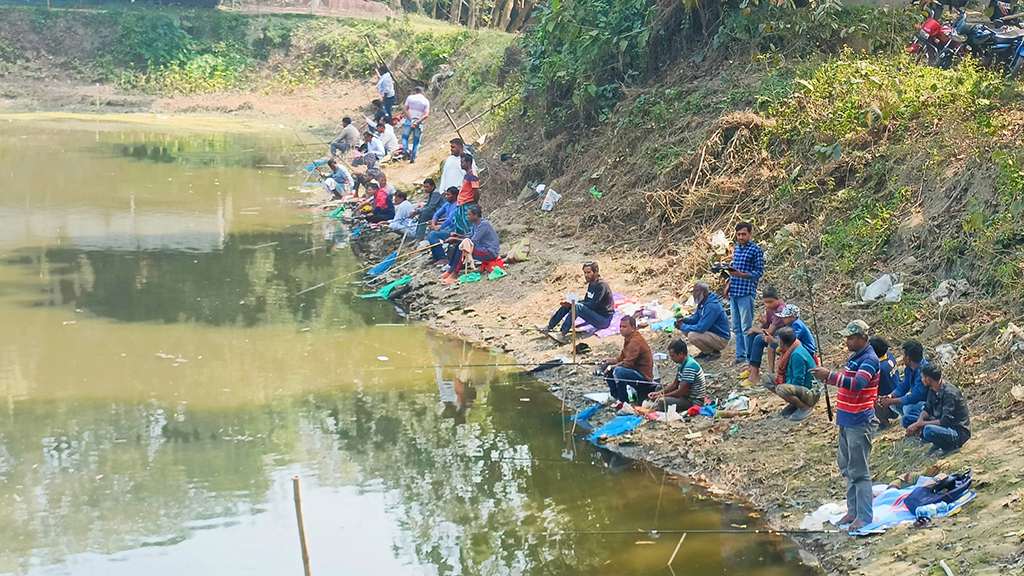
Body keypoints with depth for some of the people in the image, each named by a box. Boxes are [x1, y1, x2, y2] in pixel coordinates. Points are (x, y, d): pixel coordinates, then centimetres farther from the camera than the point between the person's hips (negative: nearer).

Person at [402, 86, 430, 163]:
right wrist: (417, 122, -13)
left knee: (405, 136, 14)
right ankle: (413, 158, 5)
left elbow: (405, 110, -6)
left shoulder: (410, 97, 2)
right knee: (416, 141, 10)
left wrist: (411, 121, -10)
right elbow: (426, 115, -6)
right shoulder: (426, 101, 5)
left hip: (409, 120, -1)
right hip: (419, 122, 1)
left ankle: (406, 150, -13)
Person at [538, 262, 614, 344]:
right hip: (594, 314, 10)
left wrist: (573, 304, -18)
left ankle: (562, 335, -35)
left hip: (604, 319, -10)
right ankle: (549, 327, 3)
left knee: (577, 306, -31)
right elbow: (586, 301, 14)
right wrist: (570, 303, -3)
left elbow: (592, 305, -23)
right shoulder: (591, 284, 10)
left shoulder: (601, 285, -18)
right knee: (567, 305, 3)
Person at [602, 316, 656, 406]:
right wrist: (609, 360, 2)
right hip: (634, 370, 11)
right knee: (605, 366, 8)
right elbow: (622, 357, 20)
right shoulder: (628, 338, 9)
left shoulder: (636, 341, -23)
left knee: (618, 371, -36)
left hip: (644, 376, -11)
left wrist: (611, 367, -18)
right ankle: (615, 396, 9)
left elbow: (628, 363, -29)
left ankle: (623, 402, -23)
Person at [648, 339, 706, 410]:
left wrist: (662, 396, -15)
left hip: (693, 402, -11)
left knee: (661, 401, -29)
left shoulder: (689, 366, -24)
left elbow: (682, 391, -23)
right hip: (686, 397, 11)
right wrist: (658, 393, 3)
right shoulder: (683, 364, 8)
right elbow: (675, 385, 15)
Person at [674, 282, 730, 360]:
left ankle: (715, 352, -7)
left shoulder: (712, 306, -28)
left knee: (692, 336, -29)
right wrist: (684, 320, -7)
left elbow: (700, 328, -30)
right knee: (684, 329, 4)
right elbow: (695, 318, 14)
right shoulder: (702, 303, 4)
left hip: (721, 339, -10)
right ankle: (706, 352, 11)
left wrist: (683, 326, -19)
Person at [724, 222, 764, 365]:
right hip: (734, 293, 8)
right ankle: (740, 356, 15)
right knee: (736, 328, 10)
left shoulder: (756, 250, -7)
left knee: (746, 328, -8)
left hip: (746, 293, -8)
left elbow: (759, 272, -10)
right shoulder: (736, 248, 16)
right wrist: (729, 284, 12)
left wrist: (741, 274, -21)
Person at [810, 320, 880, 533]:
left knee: (858, 471, -7)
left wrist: (830, 376, -37)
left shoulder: (869, 360, -16)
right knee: (847, 468, 16)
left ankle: (864, 517, -2)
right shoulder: (854, 356, 14)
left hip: (859, 423, -10)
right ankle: (853, 511, 25)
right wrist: (828, 377, 8)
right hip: (847, 421, 10)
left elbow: (857, 384, -31)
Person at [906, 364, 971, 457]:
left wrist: (920, 424, -28)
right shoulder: (932, 390, 0)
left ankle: (950, 447, -9)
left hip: (959, 432, -9)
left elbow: (946, 421, -30)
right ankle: (938, 444, 5)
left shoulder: (949, 393, -26)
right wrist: (919, 422, -16)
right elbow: (927, 410, 6)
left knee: (929, 430, -37)